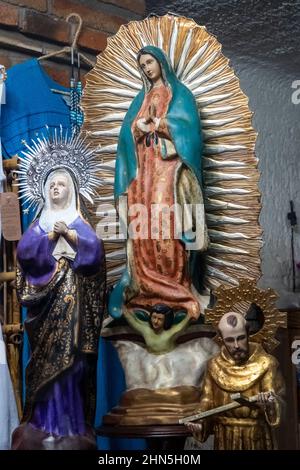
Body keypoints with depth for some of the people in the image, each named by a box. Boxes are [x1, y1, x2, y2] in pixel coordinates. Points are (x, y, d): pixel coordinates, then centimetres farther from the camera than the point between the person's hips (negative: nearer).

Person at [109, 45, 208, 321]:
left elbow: (186, 127, -8)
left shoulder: (179, 93, 7)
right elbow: (129, 130, 13)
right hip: (144, 168, 5)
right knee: (143, 226, -4)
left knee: (166, 224, -16)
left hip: (169, 167, -5)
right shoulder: (142, 98, 23)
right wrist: (141, 126, -8)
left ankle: (173, 288, -15)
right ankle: (147, 288, -3)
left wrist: (152, 124, -6)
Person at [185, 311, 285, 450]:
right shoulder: (215, 365, 0)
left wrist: (268, 403, -36)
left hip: (256, 438, -2)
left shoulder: (265, 364, -9)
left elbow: (276, 398, -14)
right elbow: (208, 400, 3)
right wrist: (198, 420, -15)